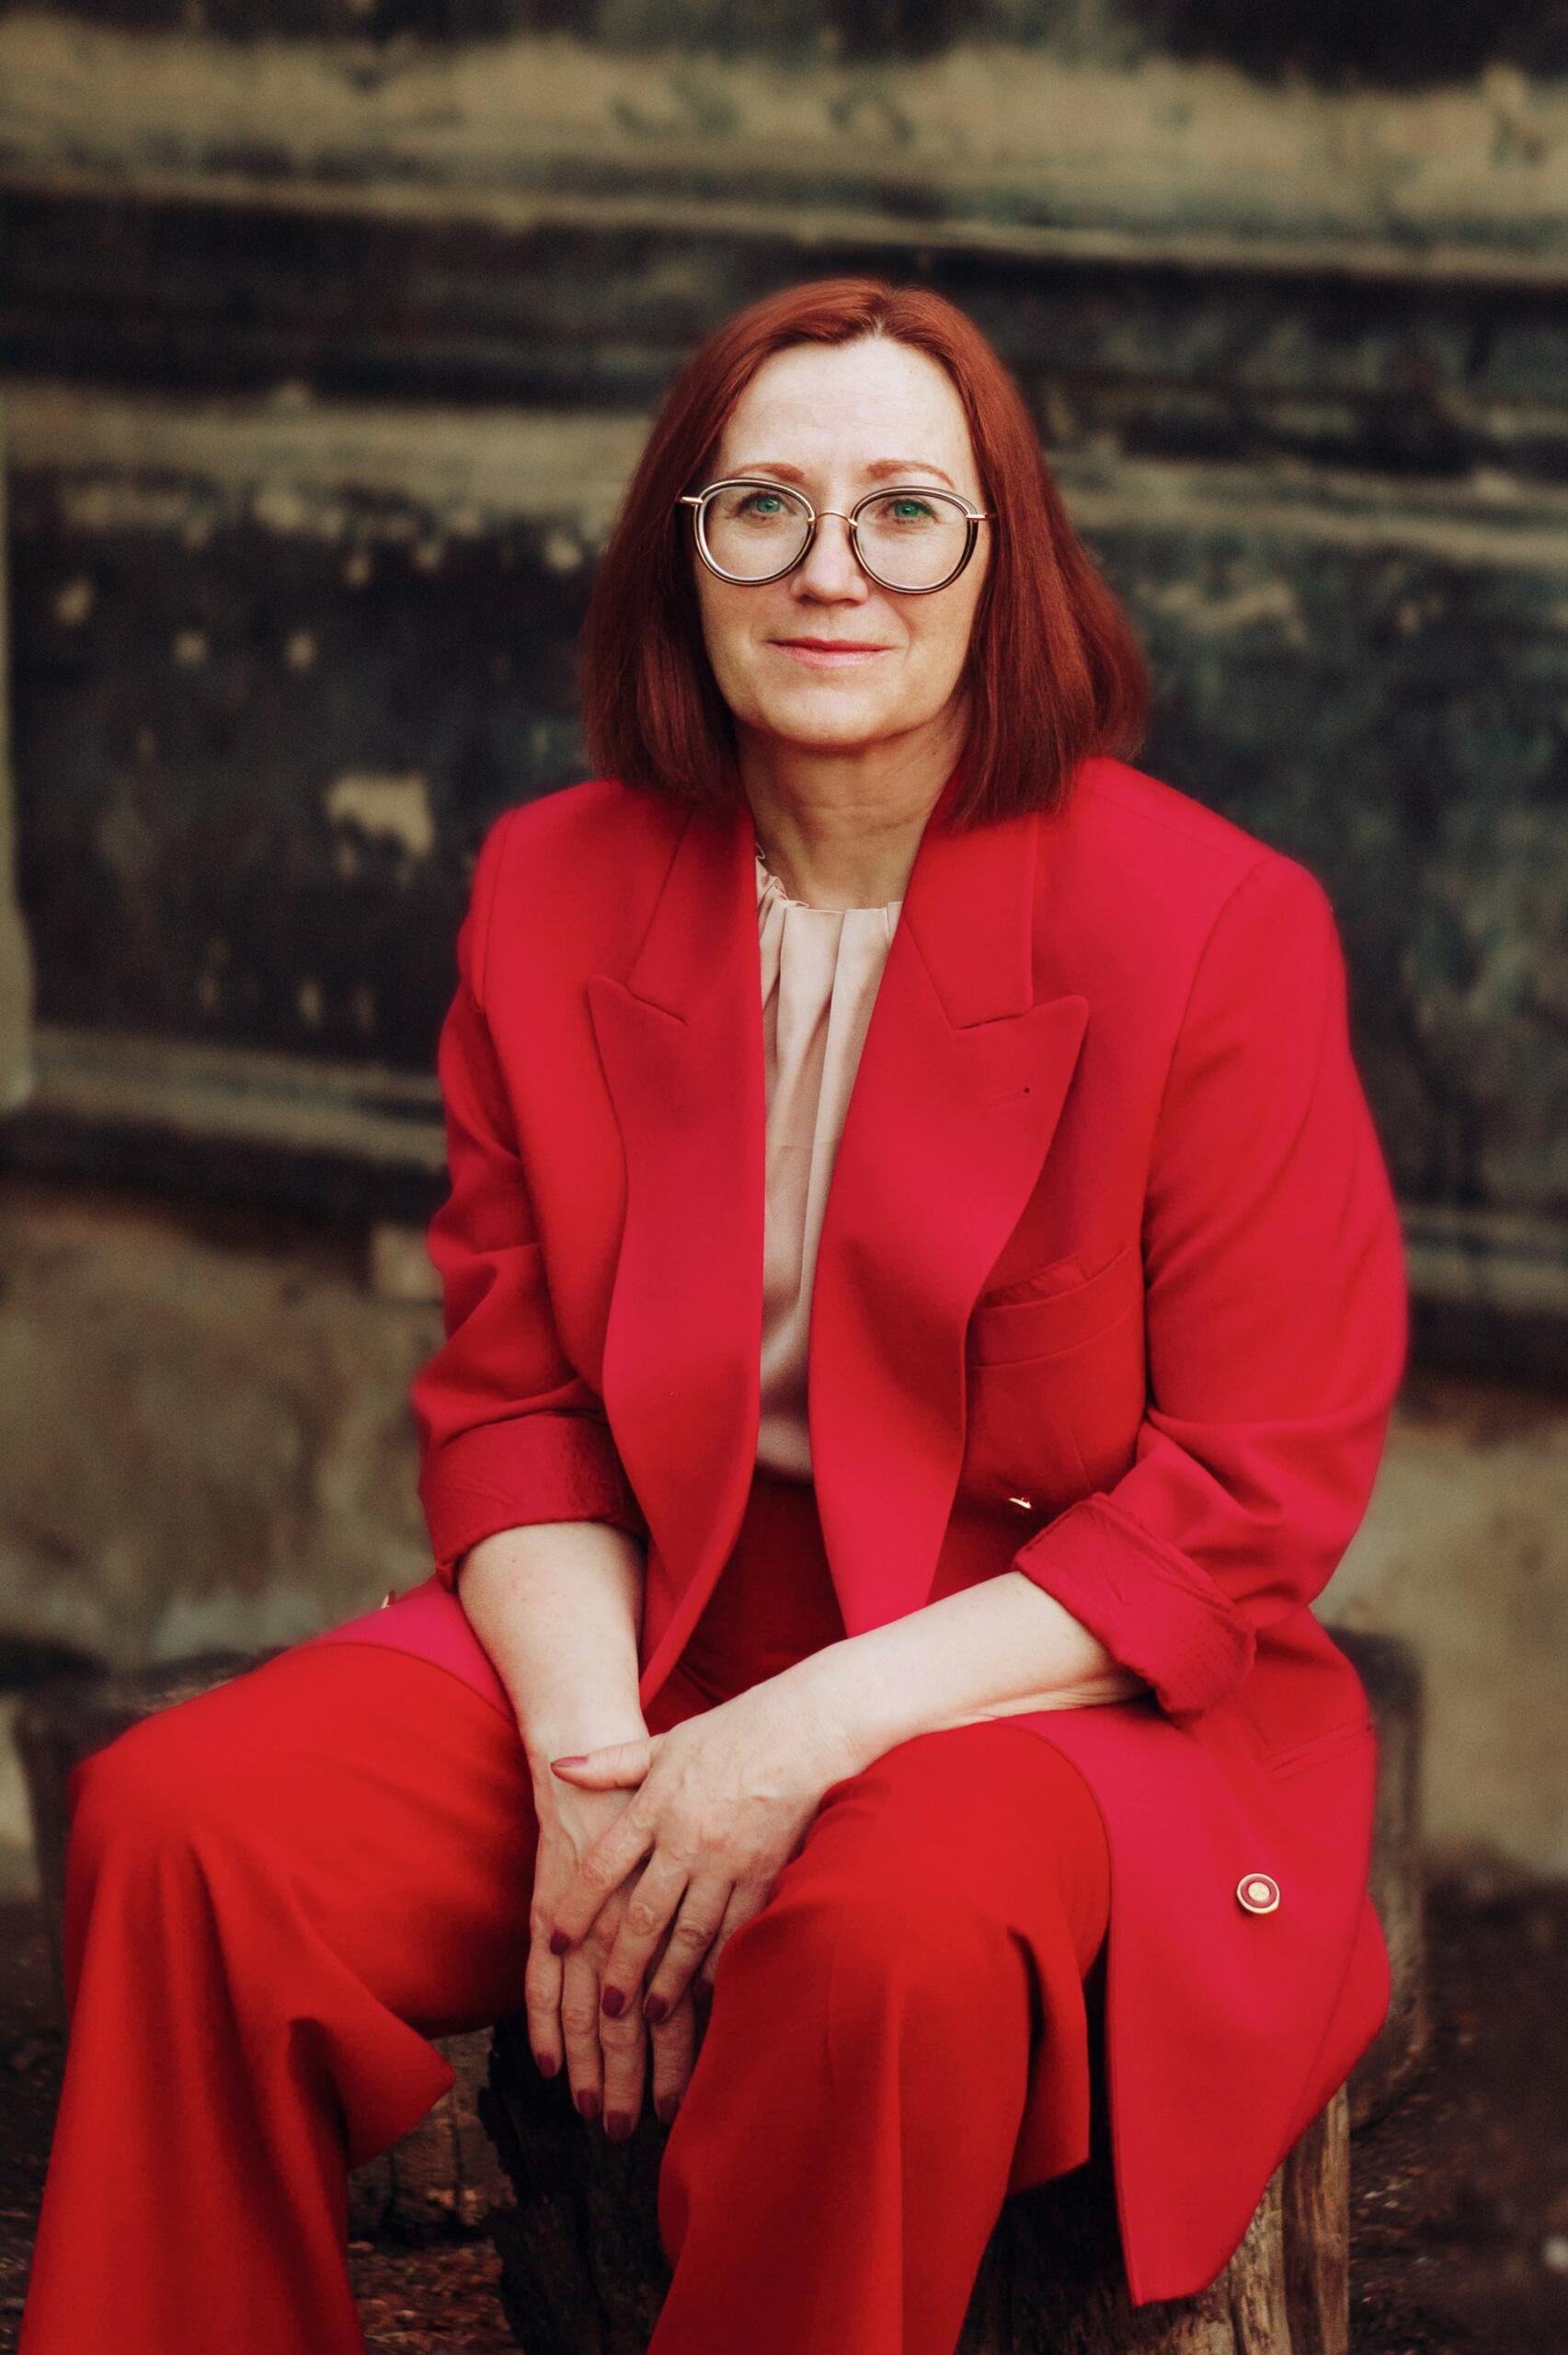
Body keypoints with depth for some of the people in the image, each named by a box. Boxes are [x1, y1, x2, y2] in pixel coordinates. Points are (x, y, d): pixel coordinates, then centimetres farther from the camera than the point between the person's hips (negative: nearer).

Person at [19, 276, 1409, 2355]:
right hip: (631, 1631, 4)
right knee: (182, 1827, -20)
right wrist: (589, 1759, -13)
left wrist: (808, 1732, -19)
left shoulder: (1212, 923, -11)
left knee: (906, 1938, -38)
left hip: (1062, 1671, -4)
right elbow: (508, 1401, 7)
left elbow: (1256, 1501, -11)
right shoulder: (553, 890, 4)